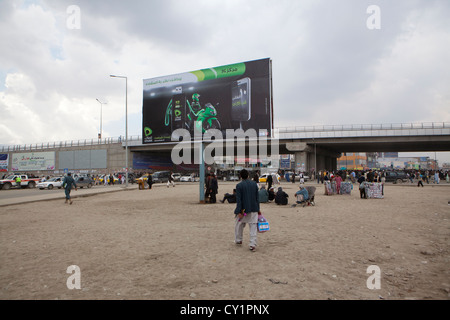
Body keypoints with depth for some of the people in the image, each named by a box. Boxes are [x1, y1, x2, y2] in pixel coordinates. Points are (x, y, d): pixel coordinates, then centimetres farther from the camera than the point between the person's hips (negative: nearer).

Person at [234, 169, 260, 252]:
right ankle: (253, 245, -1)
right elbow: (257, 197, 7)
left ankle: (238, 240, 33)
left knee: (239, 225, 18)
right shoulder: (254, 184, 3)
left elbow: (238, 199, -12)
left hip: (244, 209, -2)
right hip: (254, 209, 2)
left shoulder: (239, 185, -9)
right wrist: (258, 209, 12)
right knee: (253, 226, 3)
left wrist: (239, 211, -11)